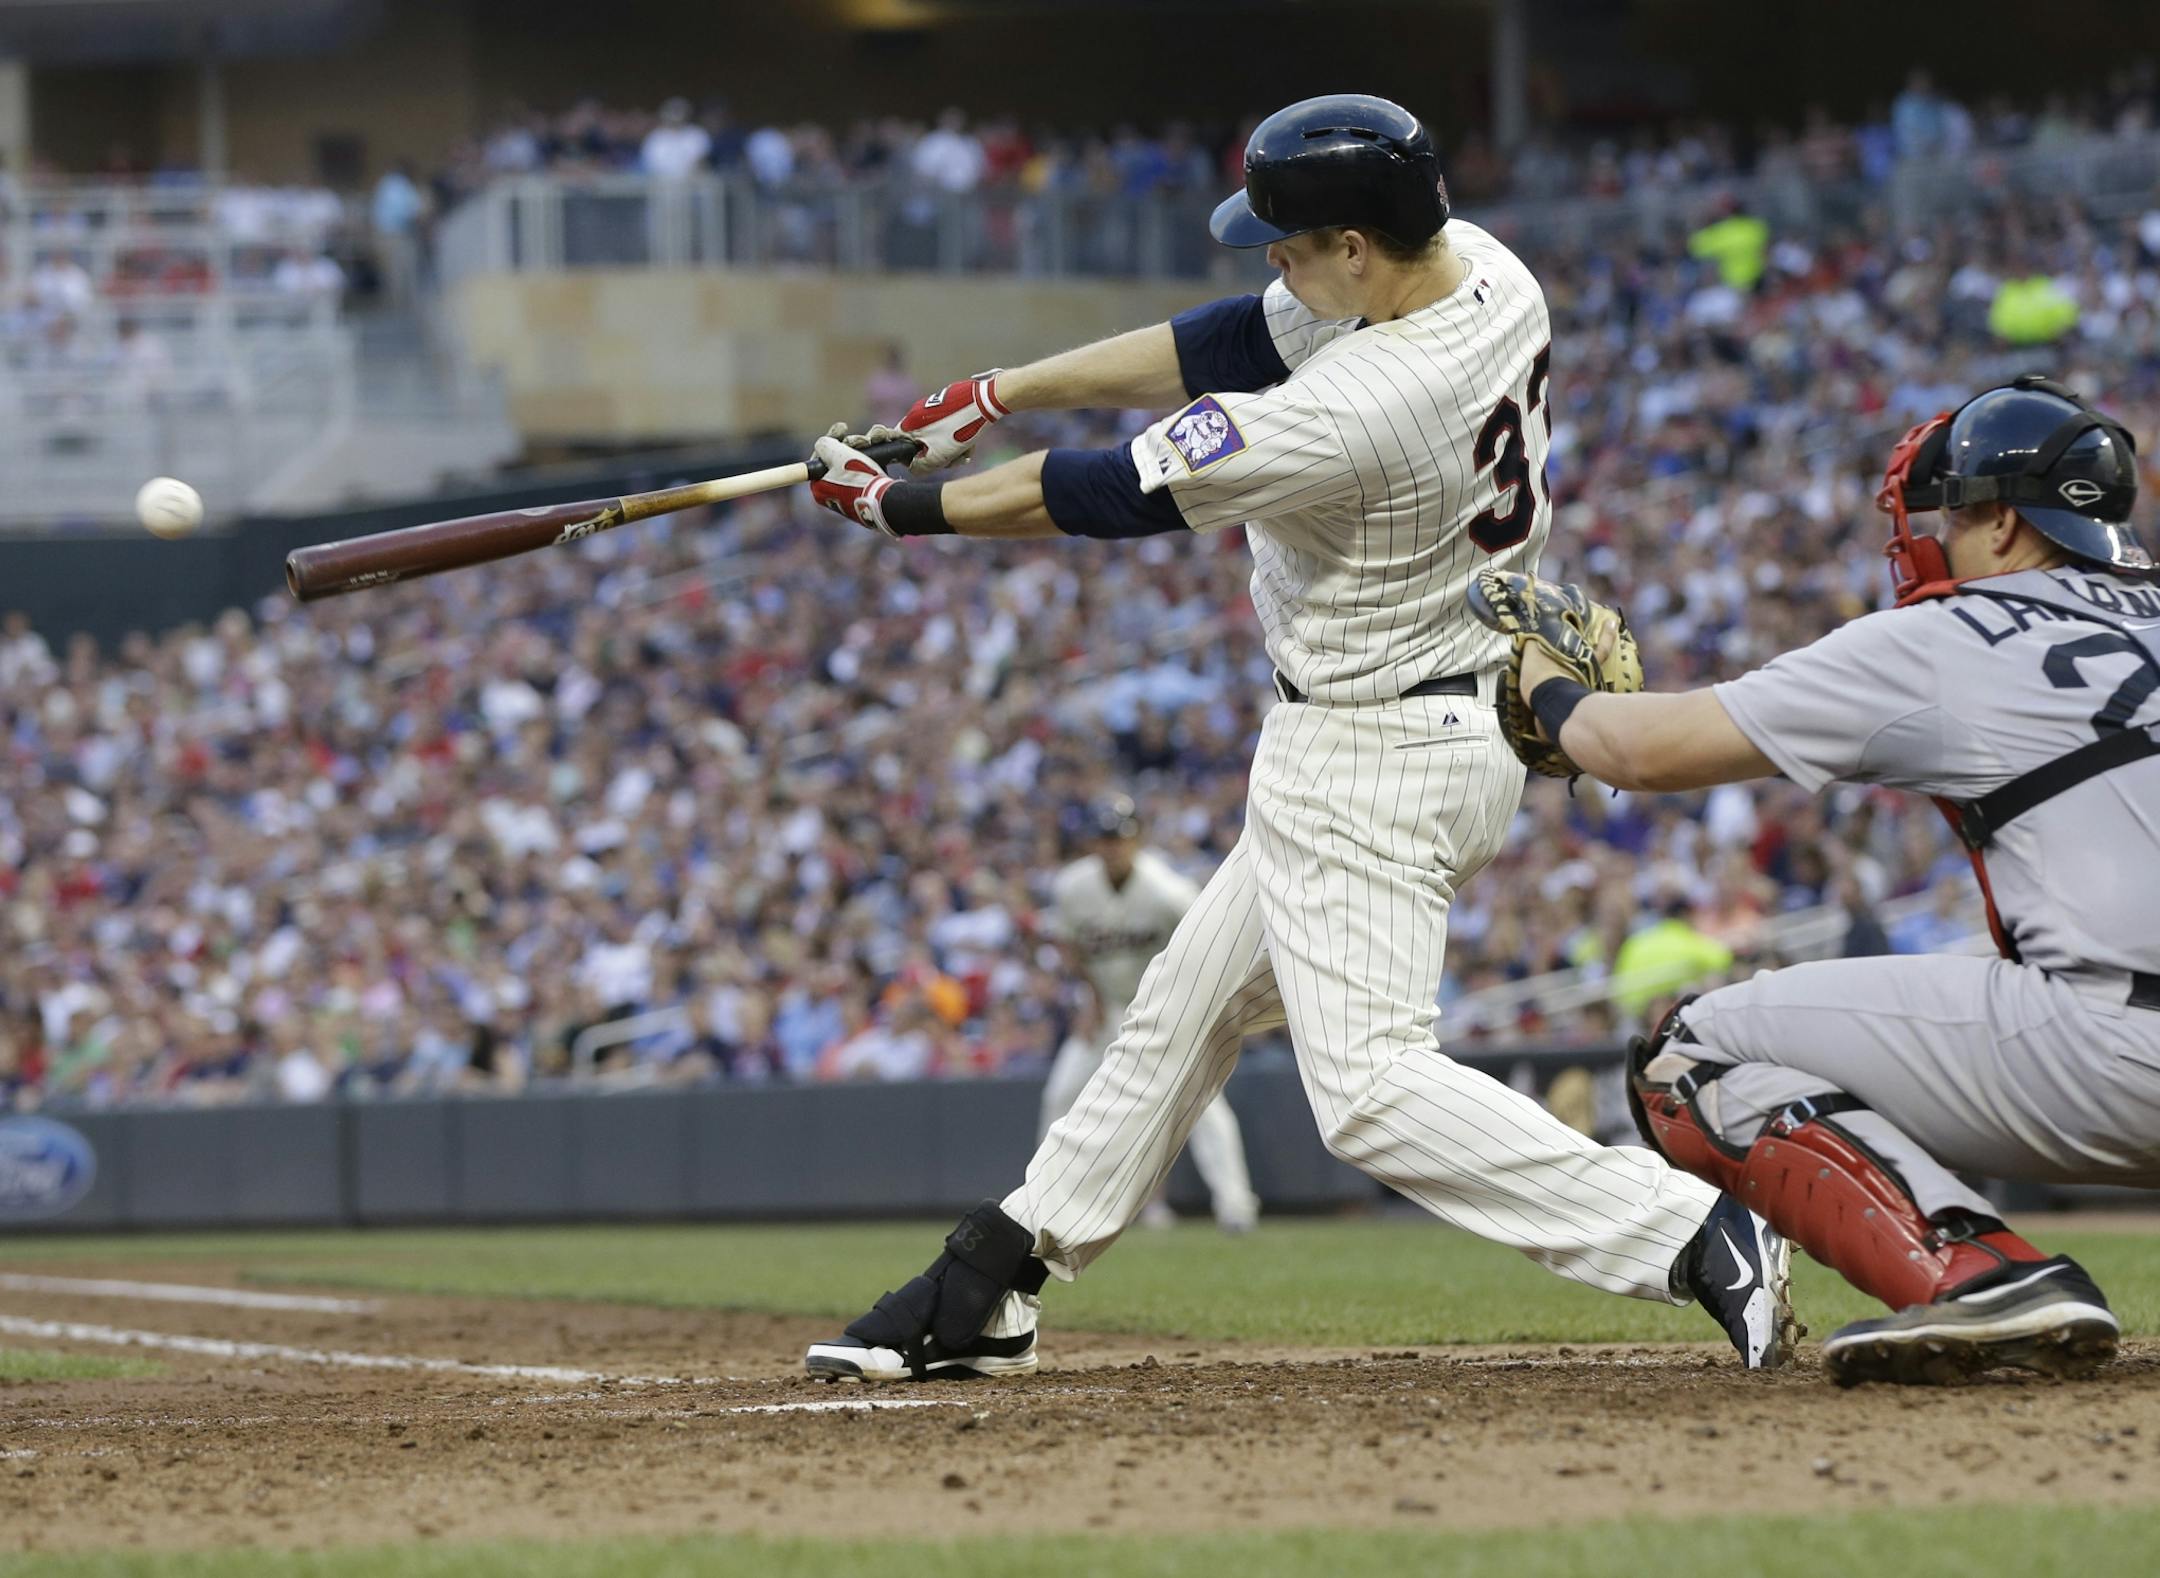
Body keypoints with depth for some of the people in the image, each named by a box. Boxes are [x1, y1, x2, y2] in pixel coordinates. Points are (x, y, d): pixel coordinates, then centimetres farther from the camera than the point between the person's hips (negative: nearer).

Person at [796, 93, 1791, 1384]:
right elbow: (1231, 343, 7)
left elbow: (1102, 499, -20)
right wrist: (998, 394, 9)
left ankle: (1694, 1239, -19)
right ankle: (989, 1292, 32)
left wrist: (895, 505, -5)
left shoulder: (1360, 409, -30)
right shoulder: (1481, 272, -4)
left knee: (1371, 1083, -12)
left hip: (1369, 765, -11)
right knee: (1192, 1003, 20)